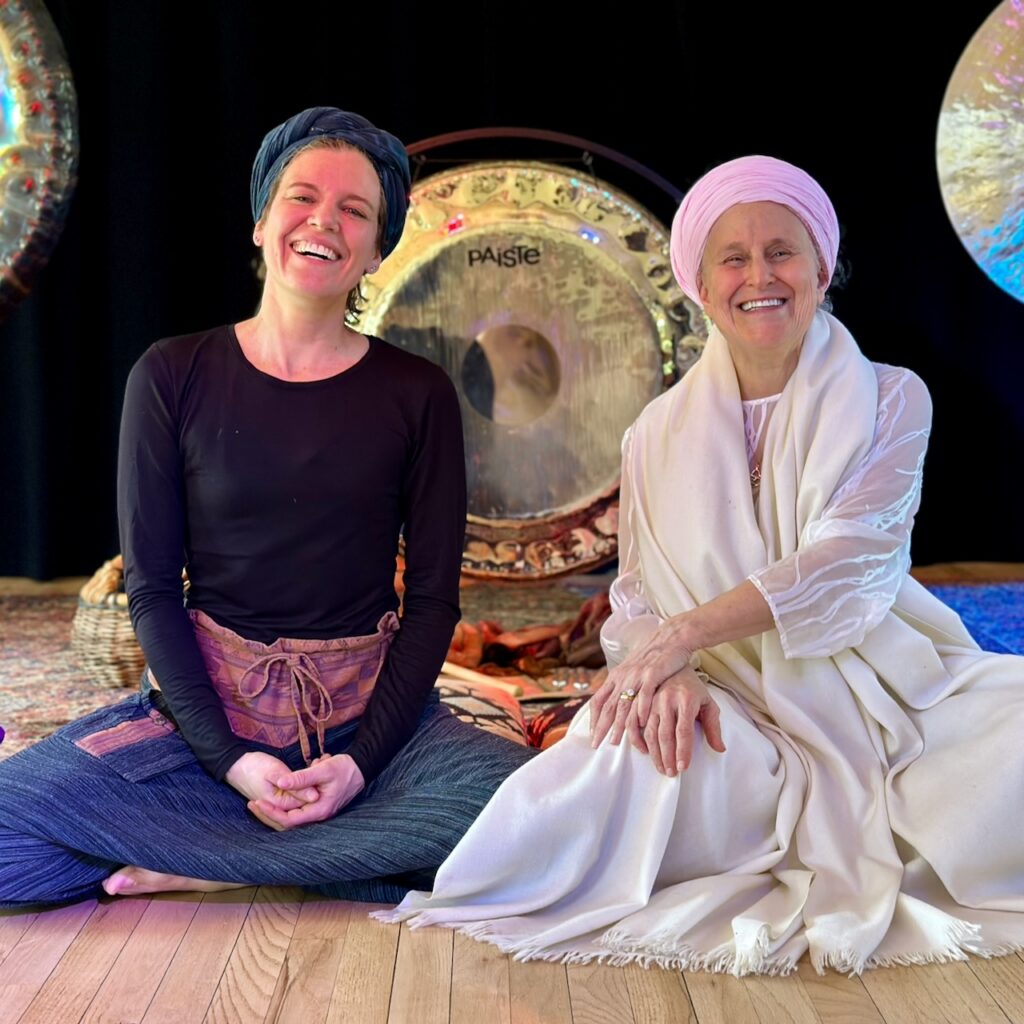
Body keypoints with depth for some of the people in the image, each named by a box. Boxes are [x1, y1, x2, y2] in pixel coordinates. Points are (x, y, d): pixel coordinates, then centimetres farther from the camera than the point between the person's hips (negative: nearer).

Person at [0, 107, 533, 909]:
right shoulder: (173, 377, 1)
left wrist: (362, 760, -12)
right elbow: (151, 586, -1)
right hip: (205, 709, 0)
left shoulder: (418, 395, 2)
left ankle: (212, 862, -13)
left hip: (368, 712, 1)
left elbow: (434, 597, 1)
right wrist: (230, 759, -13)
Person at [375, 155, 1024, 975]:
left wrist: (686, 632, -24)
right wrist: (667, 675, -20)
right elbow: (636, 600, 5)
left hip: (883, 702, 1)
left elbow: (849, 561, -13)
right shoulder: (661, 435, 7)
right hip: (735, 719, 0)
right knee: (632, 758, -33)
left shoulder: (889, 399, 2)